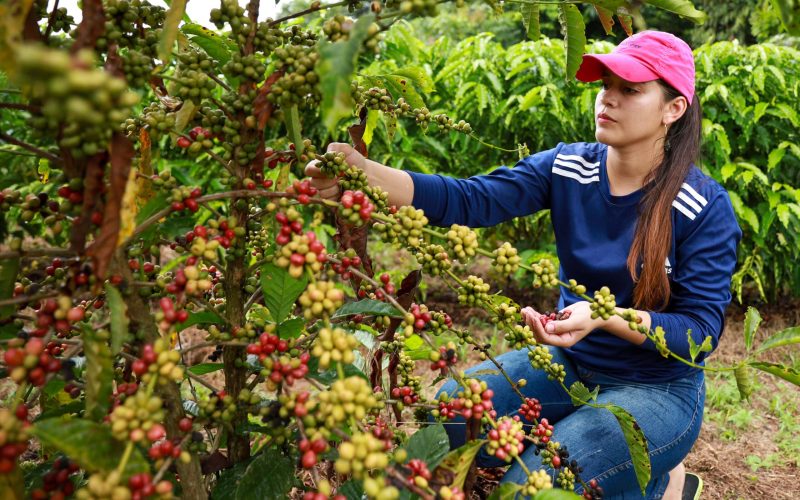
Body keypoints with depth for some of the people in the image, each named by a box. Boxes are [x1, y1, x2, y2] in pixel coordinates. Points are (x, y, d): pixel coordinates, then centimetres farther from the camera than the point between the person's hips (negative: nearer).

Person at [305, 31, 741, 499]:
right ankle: (566, 439, 12)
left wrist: (606, 317, -34)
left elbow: (701, 332, -16)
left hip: (658, 388, -4)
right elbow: (470, 199, -20)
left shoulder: (706, 207, -17)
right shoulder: (567, 168, -7)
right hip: (570, 362, 4)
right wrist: (363, 173, -34)